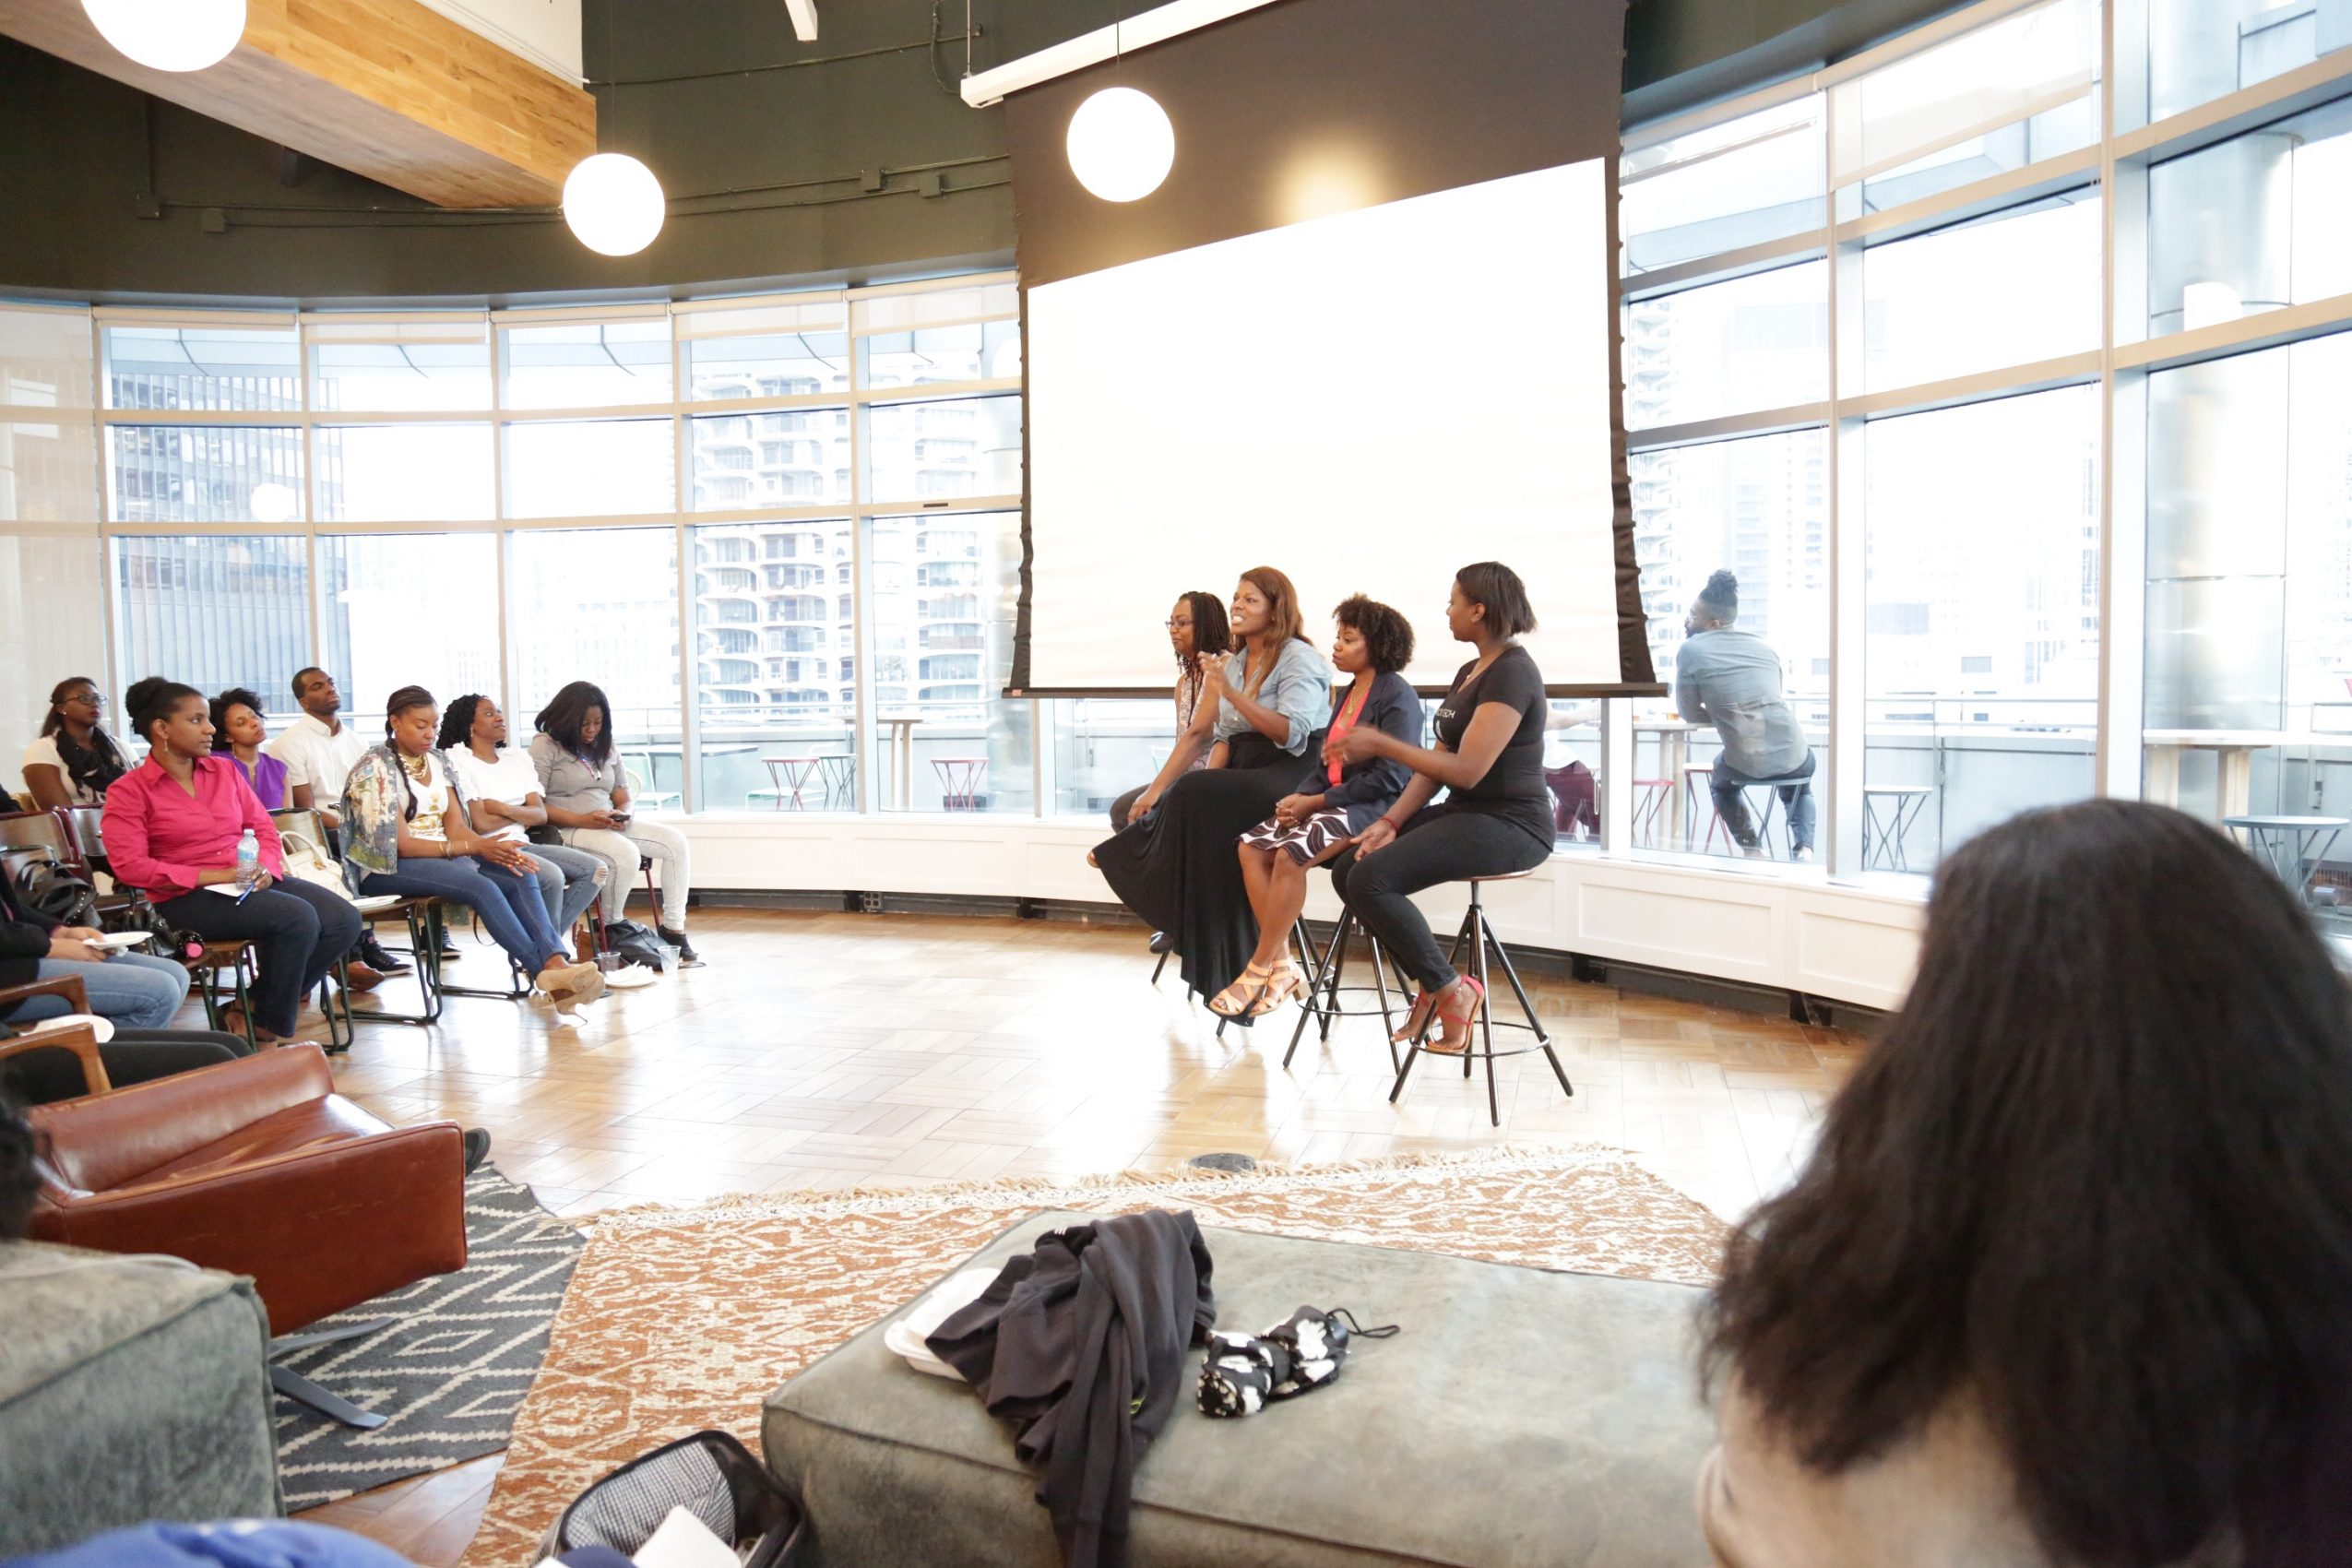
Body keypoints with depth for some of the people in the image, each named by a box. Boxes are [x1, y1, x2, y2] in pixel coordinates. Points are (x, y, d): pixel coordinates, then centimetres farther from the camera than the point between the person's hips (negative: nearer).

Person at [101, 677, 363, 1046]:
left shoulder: (225, 770, 14)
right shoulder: (129, 791, -2)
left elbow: (264, 827, 17)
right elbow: (129, 866, -12)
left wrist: (266, 867, -6)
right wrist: (215, 876, -18)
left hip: (252, 883, 7)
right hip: (186, 898, -6)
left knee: (344, 920, -15)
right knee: (297, 917, -30)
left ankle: (253, 1010, -4)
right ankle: (270, 1030, -12)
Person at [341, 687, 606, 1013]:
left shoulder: (438, 760, 13)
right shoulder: (375, 767, -7)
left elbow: (456, 828, 5)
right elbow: (399, 843, -15)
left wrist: (496, 850, -16)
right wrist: (471, 847, -23)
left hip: (444, 856, 6)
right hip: (387, 867, -6)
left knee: (521, 875, -22)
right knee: (480, 885, -33)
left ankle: (558, 962, -38)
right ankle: (545, 970, -34)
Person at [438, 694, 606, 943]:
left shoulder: (518, 759, 17)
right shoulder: (459, 761, -3)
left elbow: (541, 815, 5)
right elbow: (480, 824, -13)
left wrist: (504, 809, -11)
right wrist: (522, 814, 1)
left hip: (522, 843, 8)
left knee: (595, 868, -8)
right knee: (552, 876, -31)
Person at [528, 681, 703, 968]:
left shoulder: (605, 746, 18)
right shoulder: (545, 746, -3)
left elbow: (622, 793, 20)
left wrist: (622, 812, -5)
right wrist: (581, 820, -21)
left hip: (611, 825, 7)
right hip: (566, 830, -7)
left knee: (675, 841, -13)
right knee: (625, 853, -34)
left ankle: (673, 930, -13)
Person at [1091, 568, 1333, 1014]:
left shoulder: (1299, 658, -5)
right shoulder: (1232, 663, 17)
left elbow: (1291, 734, -18)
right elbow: (1223, 737, 13)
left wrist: (1229, 692, -22)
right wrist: (1208, 778, -5)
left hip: (1290, 776, -7)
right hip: (1241, 773, 7)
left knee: (1194, 797, -29)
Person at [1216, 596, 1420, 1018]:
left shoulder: (1396, 696, -9)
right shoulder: (1349, 694, 17)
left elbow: (1388, 779, -17)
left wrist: (1316, 801, -15)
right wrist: (1300, 797, -3)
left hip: (1374, 810, -9)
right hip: (1333, 803, 9)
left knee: (1290, 853, -29)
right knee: (1252, 845, -11)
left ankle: (1258, 971, -16)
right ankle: (1282, 966, -11)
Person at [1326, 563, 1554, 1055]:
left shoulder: (1512, 672, -16)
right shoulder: (1469, 672, 15)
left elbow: (1466, 769, -23)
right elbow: (1438, 760, 13)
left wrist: (1381, 745, -16)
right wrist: (1391, 821, 0)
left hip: (1510, 824, -10)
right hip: (1464, 813, 10)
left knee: (1372, 879, -24)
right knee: (1347, 870, 0)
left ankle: (1450, 992, -9)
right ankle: (1430, 984, 8)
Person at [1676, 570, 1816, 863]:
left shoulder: (1692, 649, -1)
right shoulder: (1765, 646, 13)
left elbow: (1690, 713, 5)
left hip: (1747, 764, -3)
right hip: (1795, 758, 3)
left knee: (1721, 781, 35)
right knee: (1799, 784, 39)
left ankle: (1752, 849, 22)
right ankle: (1804, 848, 14)